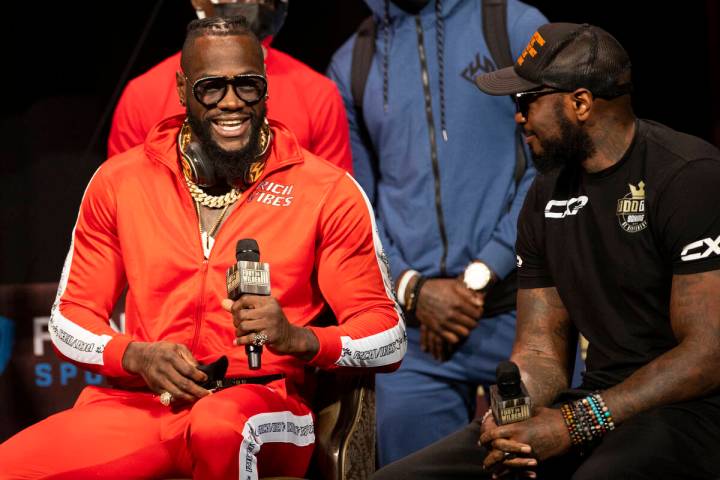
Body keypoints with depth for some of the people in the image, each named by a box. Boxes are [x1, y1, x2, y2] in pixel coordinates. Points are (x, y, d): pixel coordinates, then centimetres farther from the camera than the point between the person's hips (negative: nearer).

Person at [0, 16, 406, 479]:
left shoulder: (328, 192, 2)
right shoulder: (119, 182, 10)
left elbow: (388, 340, 2)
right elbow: (71, 318, 15)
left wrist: (297, 338, -19)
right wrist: (136, 355, -8)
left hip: (264, 408, -1)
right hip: (137, 403, 1)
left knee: (220, 428, -40)